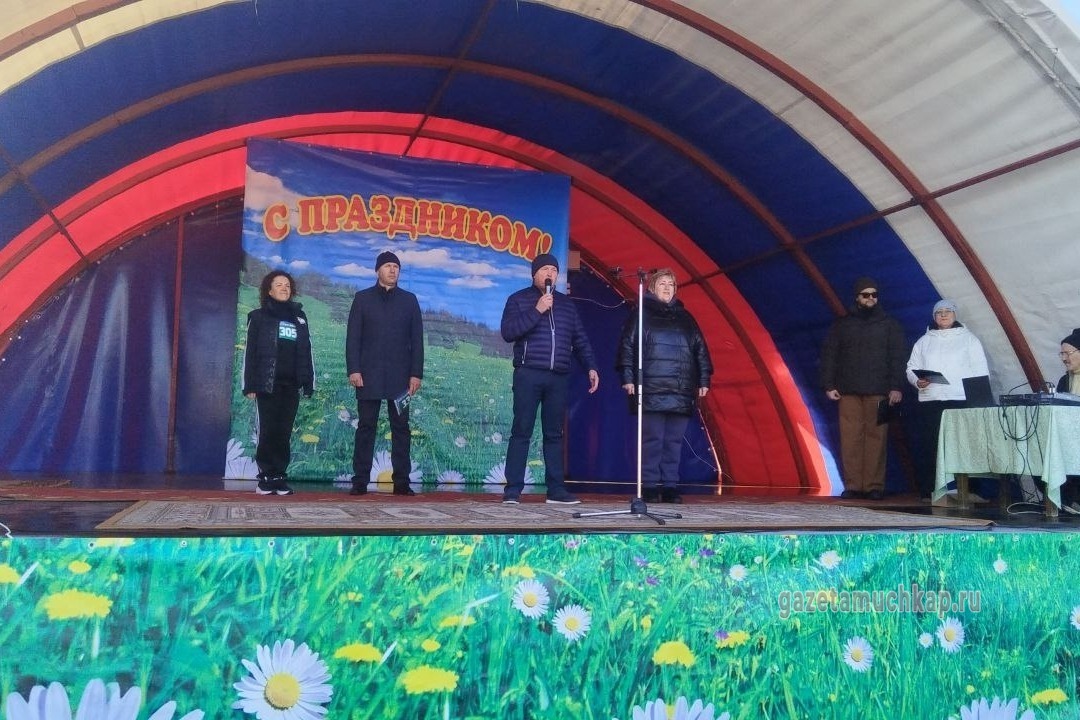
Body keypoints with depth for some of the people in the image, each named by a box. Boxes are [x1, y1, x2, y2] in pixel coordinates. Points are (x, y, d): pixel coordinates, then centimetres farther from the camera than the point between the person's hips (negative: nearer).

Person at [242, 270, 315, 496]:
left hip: (291, 386, 3)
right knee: (267, 432, -3)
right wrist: (250, 385, -6)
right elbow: (250, 352, 2)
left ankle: (280, 478, 5)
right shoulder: (259, 317, 6)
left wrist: (308, 384, 6)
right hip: (267, 384, -2)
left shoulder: (299, 317, 15)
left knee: (284, 433, 2)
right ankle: (266, 478, 2)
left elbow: (306, 352, 13)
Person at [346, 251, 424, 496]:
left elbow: (417, 340, 7)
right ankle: (360, 481, 4)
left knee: (401, 428, 1)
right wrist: (353, 370, -7)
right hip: (369, 376, -1)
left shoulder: (409, 300, 10)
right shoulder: (362, 298, 8)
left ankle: (401, 482, 4)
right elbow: (353, 337, 3)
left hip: (400, 377, 1)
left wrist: (416, 373, -1)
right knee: (366, 427, 1)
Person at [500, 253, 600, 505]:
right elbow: (508, 332, -8)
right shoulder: (519, 300, 6)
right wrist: (536, 311, -13)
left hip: (558, 378, 4)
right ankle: (513, 490, -3)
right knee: (521, 431, -5)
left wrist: (591, 366, 8)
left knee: (554, 434, 6)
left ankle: (556, 489, 10)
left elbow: (580, 340, 19)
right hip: (528, 375, -4)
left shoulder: (566, 304, 18)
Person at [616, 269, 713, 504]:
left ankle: (670, 486, 10)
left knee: (674, 441, 4)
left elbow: (700, 349, 19)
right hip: (651, 390, -4)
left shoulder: (685, 317, 20)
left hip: (681, 392, 4)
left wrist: (704, 380, 11)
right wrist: (627, 378, -8)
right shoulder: (641, 314, 8)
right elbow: (627, 346, 1)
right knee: (652, 440, -5)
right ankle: (649, 487, 2)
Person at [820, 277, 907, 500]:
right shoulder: (842, 324, 15)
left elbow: (898, 358, 6)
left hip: (878, 392, -1)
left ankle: (874, 486, -2)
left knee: (876, 438, -6)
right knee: (850, 438, -5)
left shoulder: (889, 325, 13)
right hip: (848, 392, 1)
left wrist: (896, 387, -5)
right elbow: (829, 356, 12)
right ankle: (852, 485, -2)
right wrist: (829, 385, 2)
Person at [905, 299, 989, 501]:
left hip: (961, 401, -2)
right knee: (927, 447, -2)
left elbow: (980, 370, 6)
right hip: (929, 401, 2)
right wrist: (917, 381, -6)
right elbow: (911, 368, 16)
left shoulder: (968, 339, 11)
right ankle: (928, 491, 2)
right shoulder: (924, 341, 19)